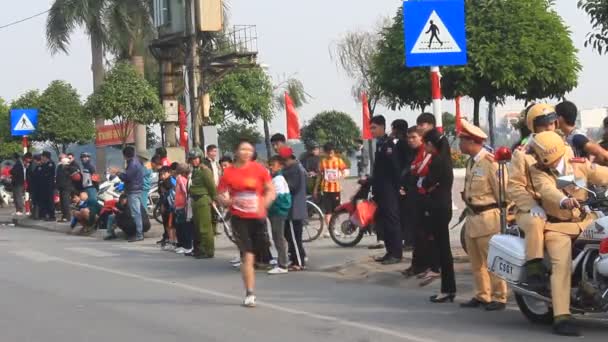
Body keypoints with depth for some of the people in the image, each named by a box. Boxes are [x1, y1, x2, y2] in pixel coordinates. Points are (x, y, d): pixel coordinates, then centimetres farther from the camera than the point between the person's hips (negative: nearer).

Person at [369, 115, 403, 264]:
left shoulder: (388, 144, -12)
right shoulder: (380, 144, 17)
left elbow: (395, 166, -18)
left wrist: (395, 187, -19)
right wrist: (373, 182, 17)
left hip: (389, 190, -10)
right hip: (381, 190, 10)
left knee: (392, 220, -8)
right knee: (383, 221, 11)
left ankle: (396, 253, -6)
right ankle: (390, 251, 16)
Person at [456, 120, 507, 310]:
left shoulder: (491, 161, -14)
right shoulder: (471, 161, 14)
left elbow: (502, 189, -14)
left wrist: (503, 214, -10)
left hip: (488, 218, -9)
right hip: (472, 216, 9)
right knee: (476, 261, 13)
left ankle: (498, 298, 1)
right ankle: (481, 295, 21)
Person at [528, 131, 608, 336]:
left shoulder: (579, 165, 1)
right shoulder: (537, 171, -6)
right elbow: (546, 189, -26)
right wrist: (563, 200, -47)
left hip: (585, 221, 4)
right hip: (558, 227, -4)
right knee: (562, 265, -19)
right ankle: (561, 317, -25)